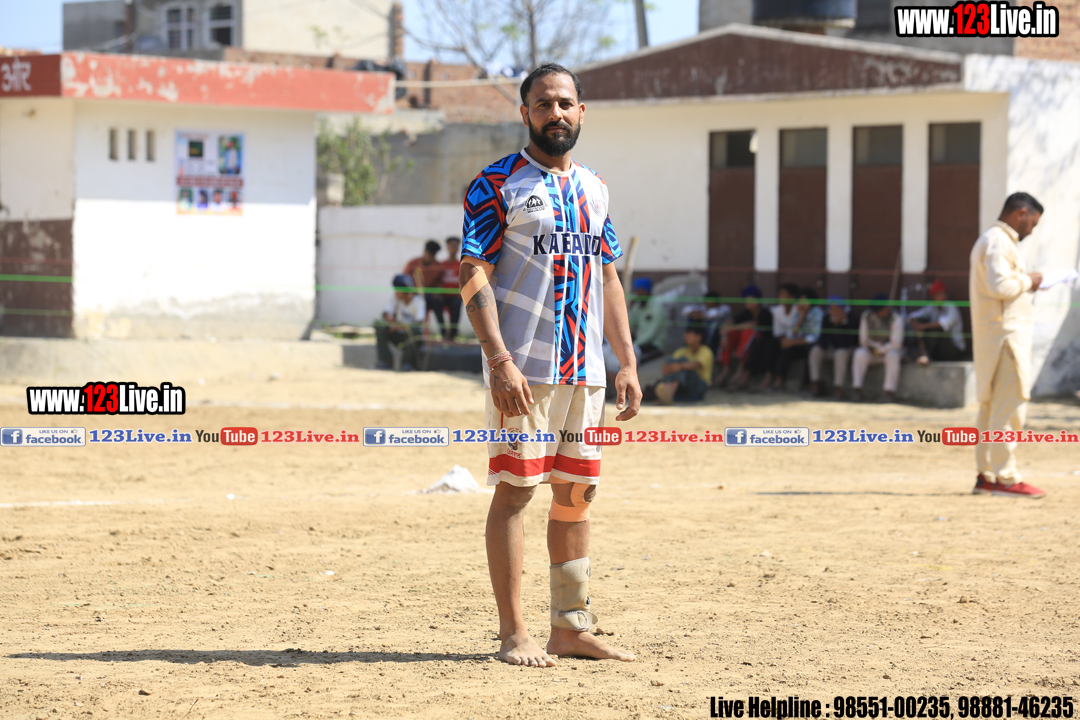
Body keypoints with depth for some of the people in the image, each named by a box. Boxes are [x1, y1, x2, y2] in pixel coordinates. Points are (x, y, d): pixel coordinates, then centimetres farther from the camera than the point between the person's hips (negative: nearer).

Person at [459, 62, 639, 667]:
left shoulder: (594, 189, 16)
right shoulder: (497, 185, -3)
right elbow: (473, 275, -10)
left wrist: (629, 364, 13)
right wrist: (499, 360, -20)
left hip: (586, 367, 6)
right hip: (523, 366, -6)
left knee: (577, 493, 7)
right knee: (516, 489, -6)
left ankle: (573, 628, 13)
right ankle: (514, 633, -4)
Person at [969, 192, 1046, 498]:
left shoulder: (991, 240, 20)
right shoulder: (998, 241, -13)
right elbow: (1000, 285, -24)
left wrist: (1024, 282, 15)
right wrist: (1028, 281, -9)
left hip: (990, 336, 11)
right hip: (1006, 333, -11)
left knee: (991, 405, 13)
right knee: (1010, 405, -10)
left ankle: (985, 475, 17)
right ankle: (1005, 478, -11)